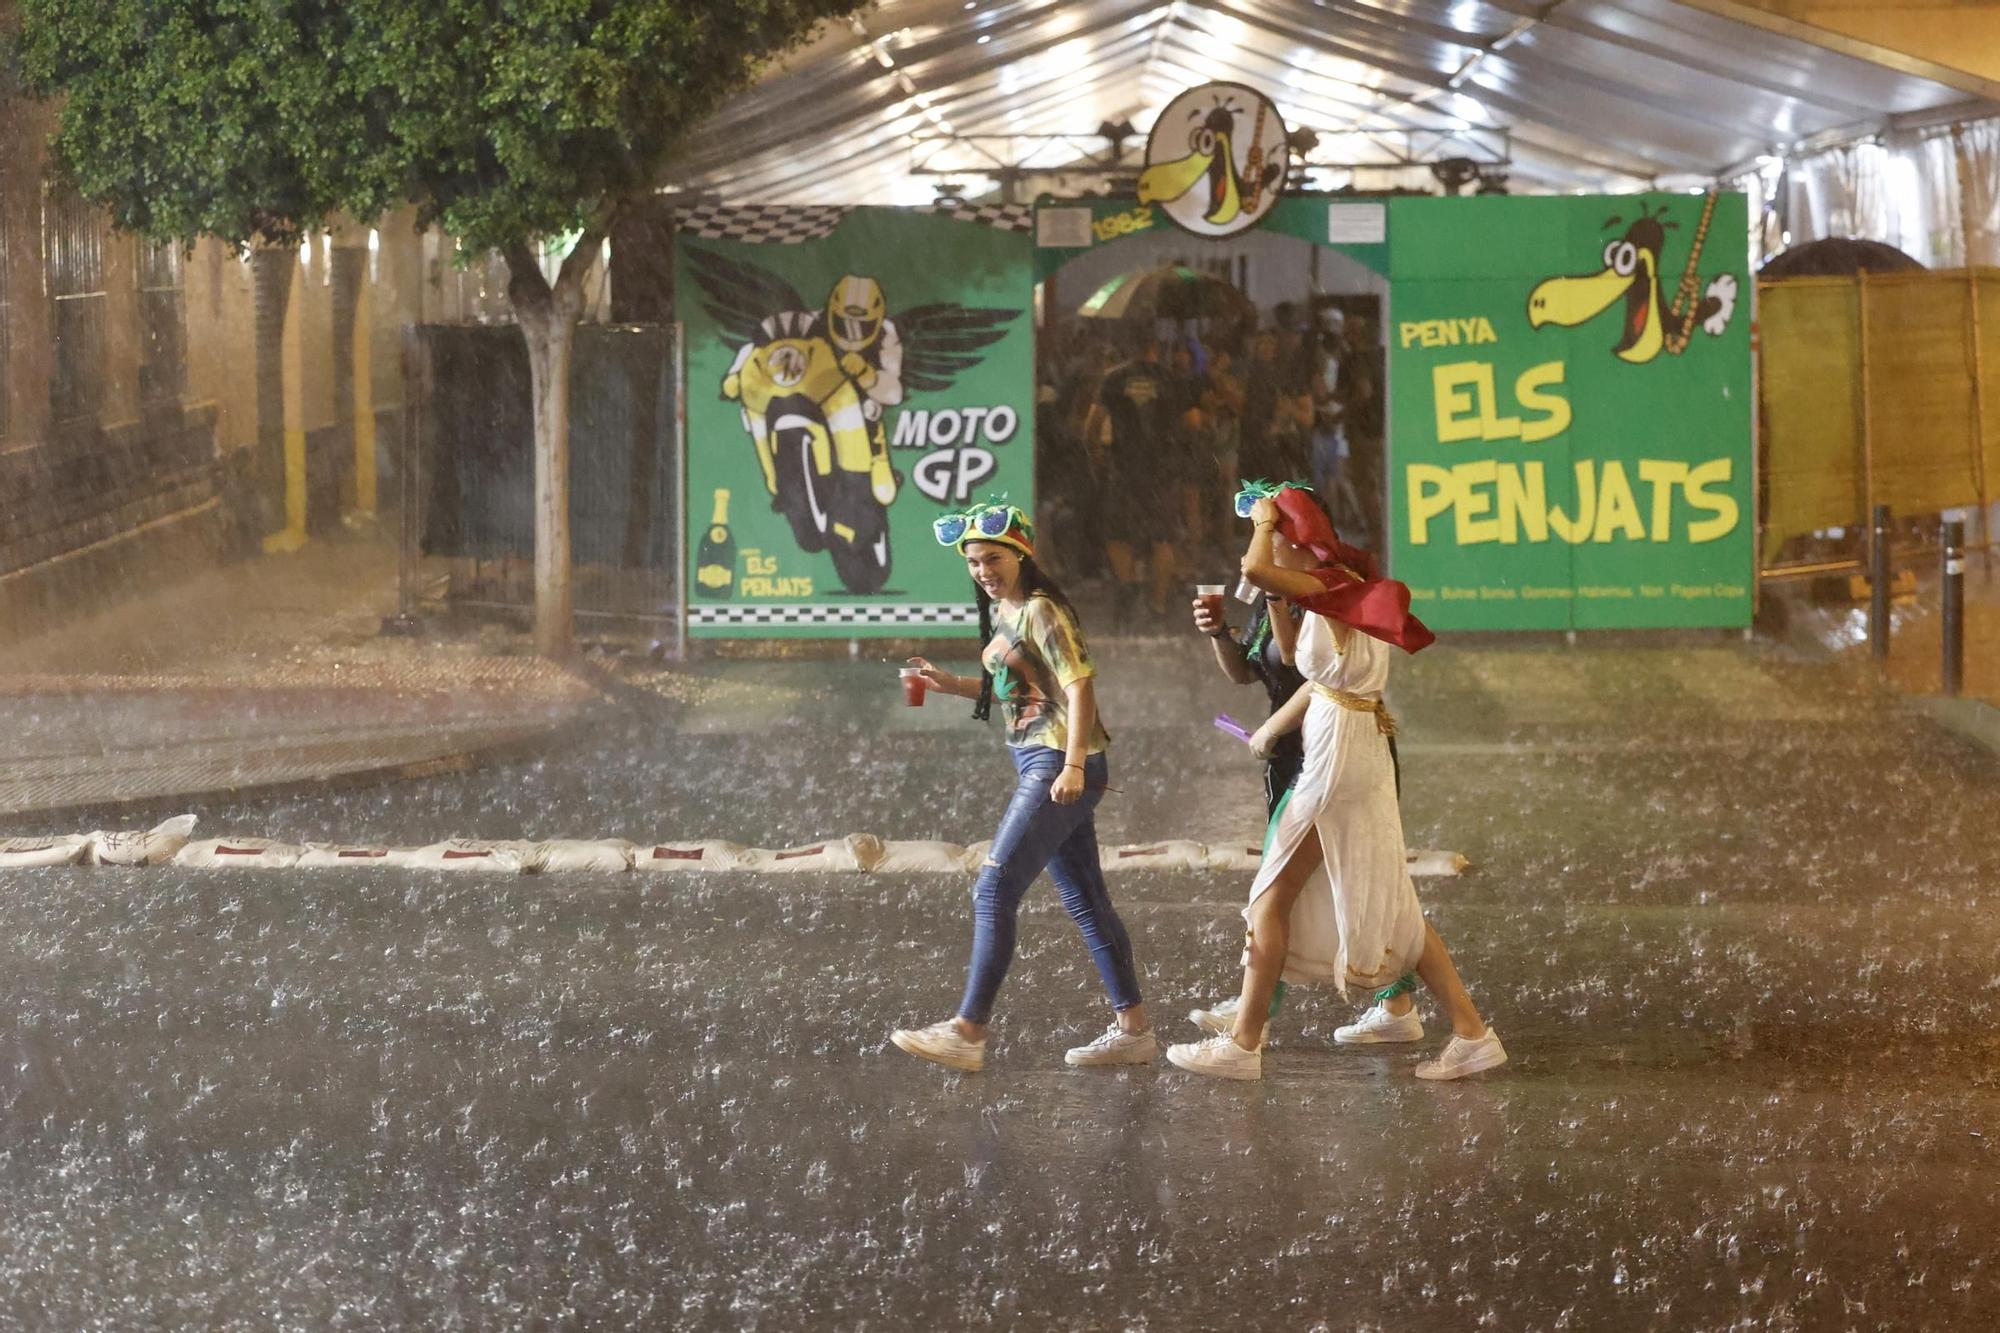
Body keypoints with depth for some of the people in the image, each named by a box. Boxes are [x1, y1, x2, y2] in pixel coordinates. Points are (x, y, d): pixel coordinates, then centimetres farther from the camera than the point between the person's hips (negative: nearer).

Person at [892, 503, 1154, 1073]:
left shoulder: (1041, 612, -12)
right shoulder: (1002, 612, 15)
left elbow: (1079, 686, -19)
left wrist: (1073, 766, -27)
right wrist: (950, 683, 8)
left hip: (1059, 764, -10)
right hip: (1038, 766, 10)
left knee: (994, 891, -13)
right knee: (1084, 901, 12)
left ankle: (967, 1032, -13)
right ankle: (1132, 1029, 16)